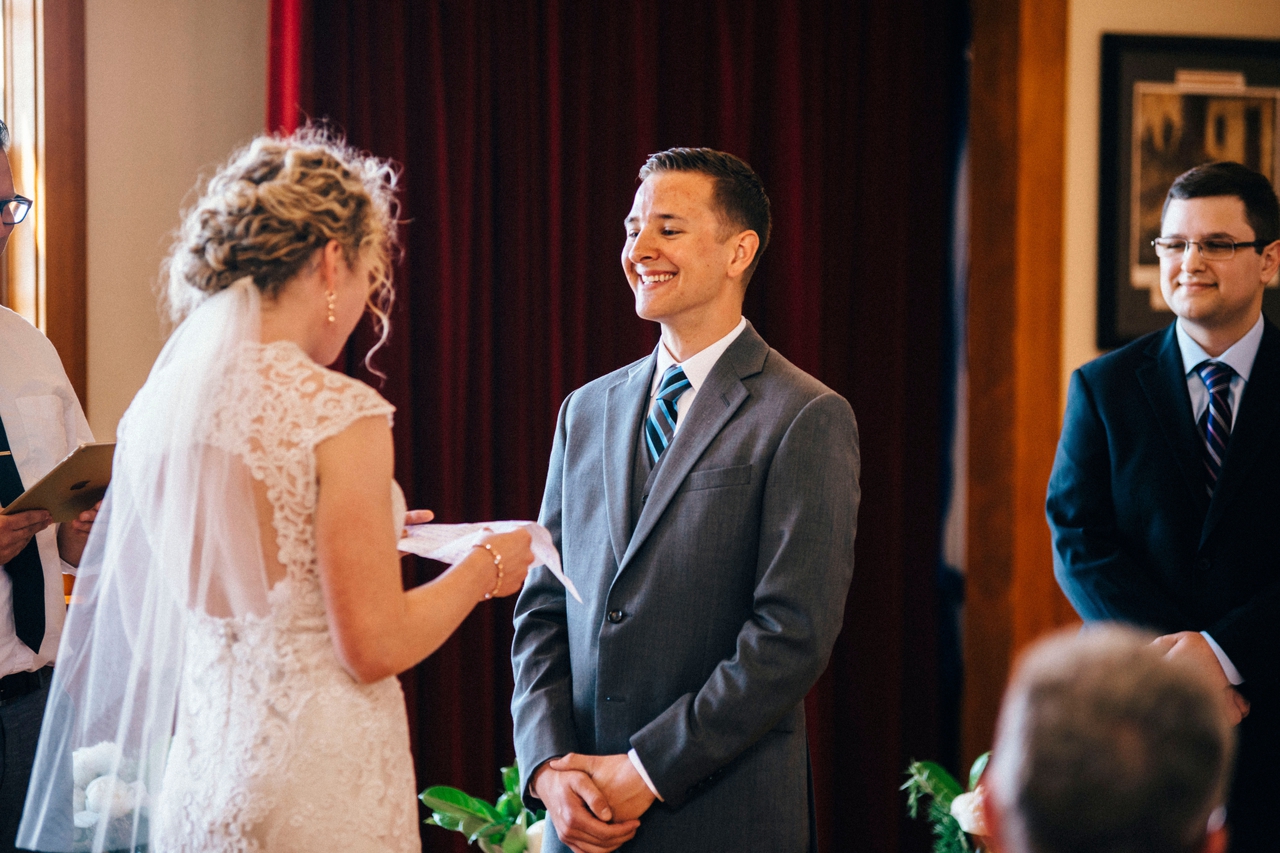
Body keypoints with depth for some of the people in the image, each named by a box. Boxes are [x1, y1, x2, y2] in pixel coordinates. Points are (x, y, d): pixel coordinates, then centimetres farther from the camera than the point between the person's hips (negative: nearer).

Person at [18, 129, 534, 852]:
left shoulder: (157, 405, 5)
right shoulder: (338, 413, -16)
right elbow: (375, 647, -16)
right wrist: (485, 568, 2)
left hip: (197, 773, 7)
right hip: (319, 790, -7)